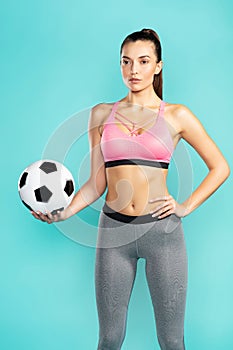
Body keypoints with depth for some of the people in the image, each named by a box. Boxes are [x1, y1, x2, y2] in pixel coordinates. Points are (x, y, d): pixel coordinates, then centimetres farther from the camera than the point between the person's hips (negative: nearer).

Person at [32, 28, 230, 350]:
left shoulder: (177, 115, 3)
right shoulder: (102, 114, 8)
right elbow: (96, 183, 8)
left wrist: (186, 207, 0)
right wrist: (64, 212, -6)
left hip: (162, 229, -1)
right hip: (114, 229, 2)